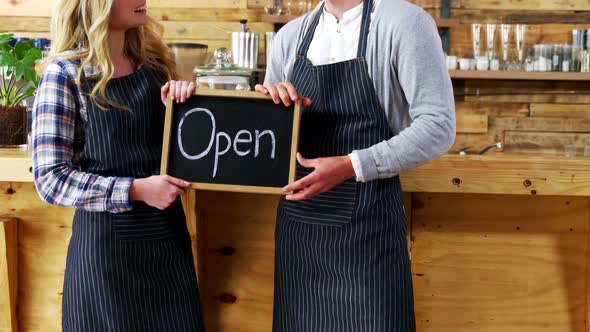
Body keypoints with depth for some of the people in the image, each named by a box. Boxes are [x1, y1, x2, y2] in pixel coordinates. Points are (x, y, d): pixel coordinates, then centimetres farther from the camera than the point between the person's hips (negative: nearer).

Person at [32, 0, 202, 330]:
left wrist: (183, 102, -5)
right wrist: (137, 189, -22)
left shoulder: (154, 61, 5)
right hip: (105, 239, -5)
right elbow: (51, 179, -14)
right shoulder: (65, 73, -10)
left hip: (168, 233, 5)